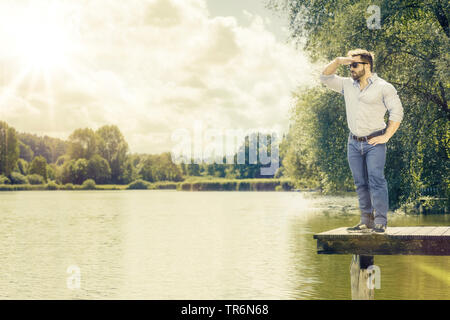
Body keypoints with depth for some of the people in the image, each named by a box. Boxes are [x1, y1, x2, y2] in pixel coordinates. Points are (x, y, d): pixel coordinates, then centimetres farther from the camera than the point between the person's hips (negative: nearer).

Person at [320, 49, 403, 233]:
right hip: (354, 143, 5)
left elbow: (397, 112, -4)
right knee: (361, 183, 5)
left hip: (374, 143, -5)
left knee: (376, 180, -12)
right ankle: (366, 222, 9)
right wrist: (338, 61, 1)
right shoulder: (347, 85, 13)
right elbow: (325, 78, 16)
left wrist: (386, 136, -10)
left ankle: (380, 222, -11)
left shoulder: (383, 87, -3)